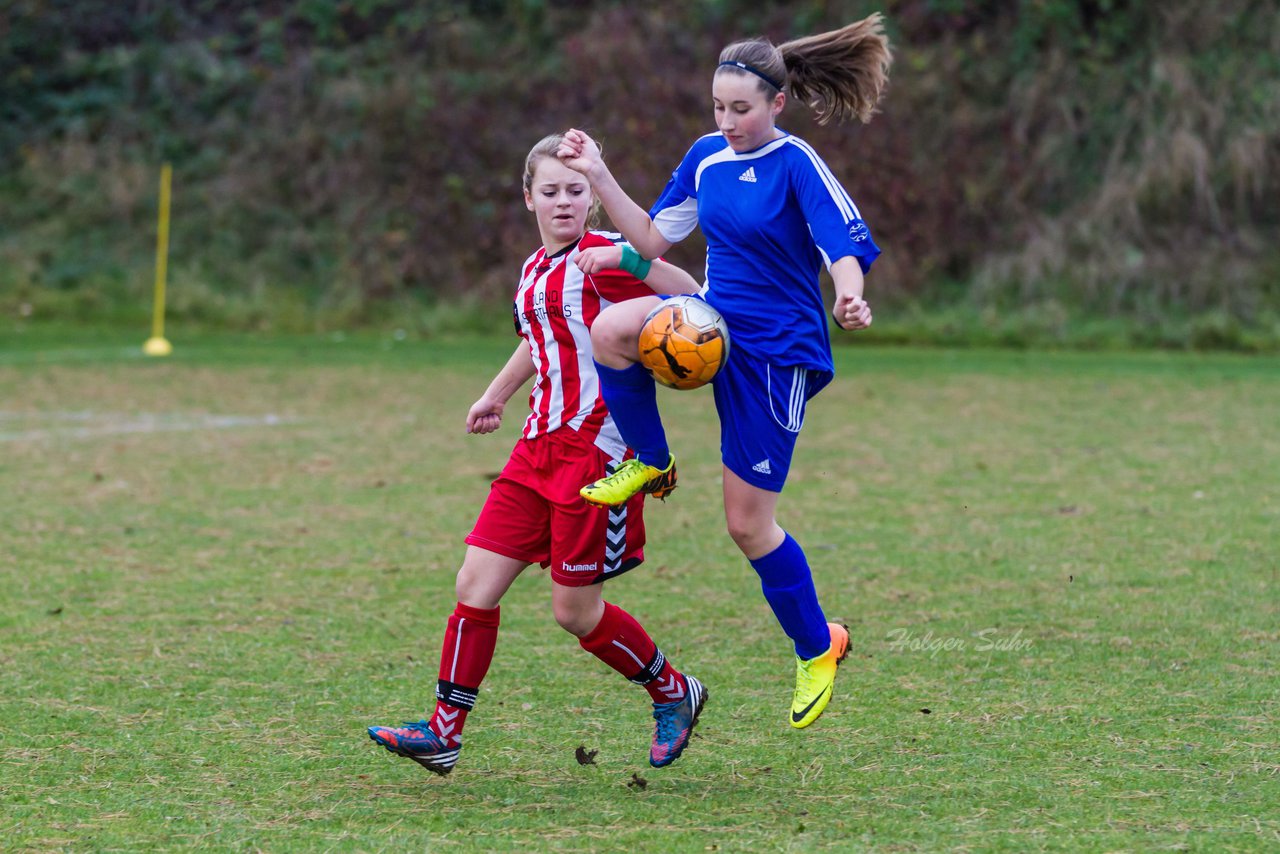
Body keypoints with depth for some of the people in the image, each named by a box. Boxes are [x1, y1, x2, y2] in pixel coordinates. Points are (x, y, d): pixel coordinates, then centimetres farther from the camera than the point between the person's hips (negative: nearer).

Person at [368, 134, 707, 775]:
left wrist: (634, 261, -35)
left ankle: (675, 693, 21)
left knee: (575, 610, -2)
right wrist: (494, 396, 35)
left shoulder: (601, 257, -9)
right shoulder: (534, 270, 14)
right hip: (541, 445, 8)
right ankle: (442, 734, 5)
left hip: (598, 444, -7)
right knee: (476, 583, 1)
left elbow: (691, 297, -20)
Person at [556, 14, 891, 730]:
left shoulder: (796, 166, -13)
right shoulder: (707, 156, 5)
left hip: (778, 351, -5)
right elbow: (653, 241, 11)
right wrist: (600, 177, 0)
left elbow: (848, 248, -22)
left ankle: (819, 646, 22)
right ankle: (650, 462, -1)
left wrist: (851, 302, -43)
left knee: (748, 522, -1)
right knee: (611, 328, -27)